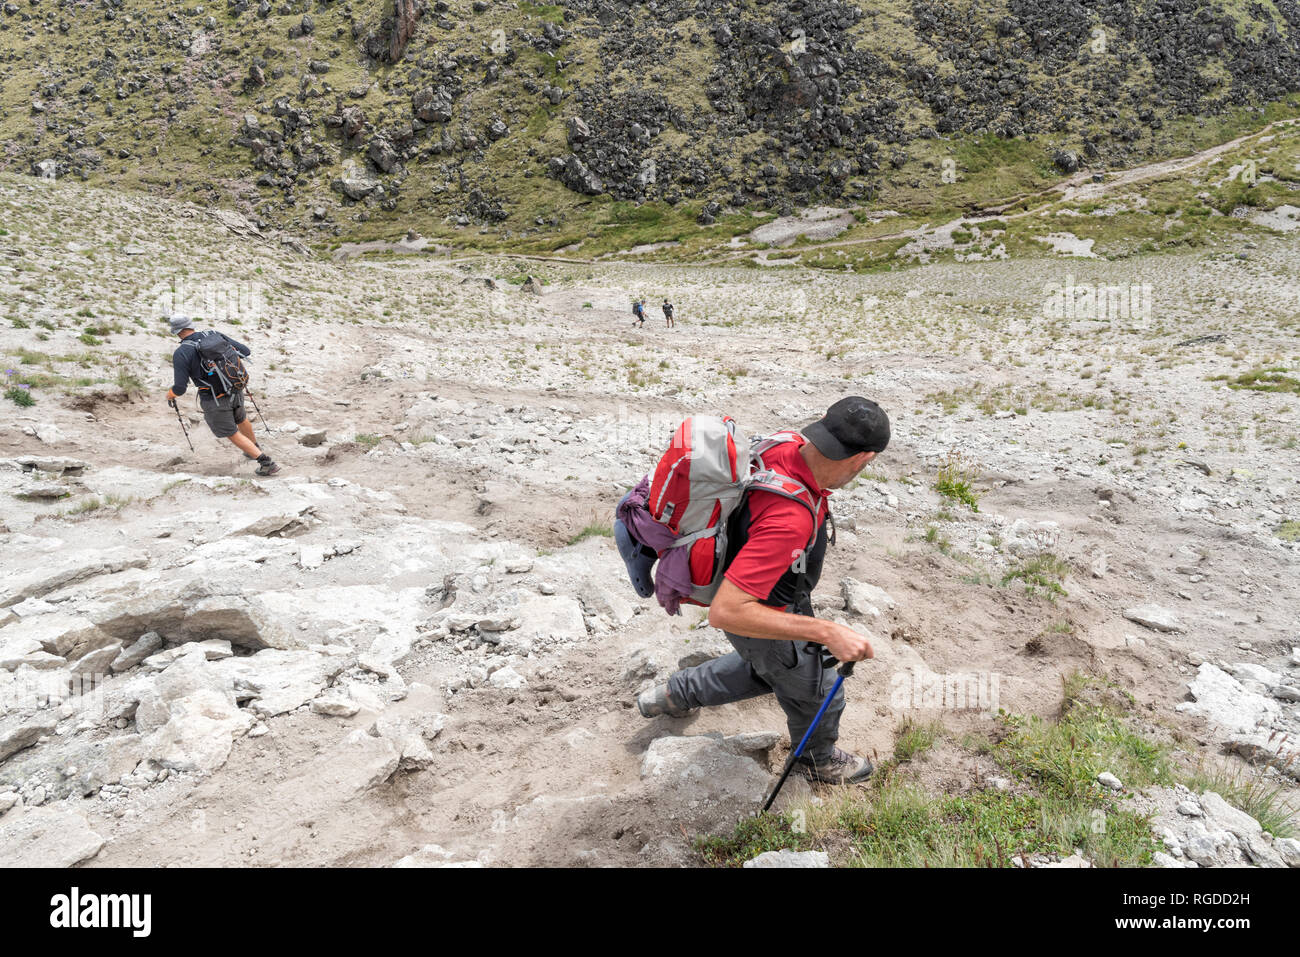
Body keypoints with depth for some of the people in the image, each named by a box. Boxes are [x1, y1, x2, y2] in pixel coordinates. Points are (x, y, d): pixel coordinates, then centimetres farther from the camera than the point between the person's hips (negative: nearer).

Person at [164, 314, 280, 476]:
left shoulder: (181, 353, -16)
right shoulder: (214, 335, -4)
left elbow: (180, 388, -14)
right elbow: (245, 351, 2)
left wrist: (171, 395, 8)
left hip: (214, 401, -5)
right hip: (236, 390, 5)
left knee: (232, 434, 12)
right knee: (241, 419, 32)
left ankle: (266, 463, 4)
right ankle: (255, 448, 55)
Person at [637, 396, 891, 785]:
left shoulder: (788, 447, -20)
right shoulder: (788, 520, -45)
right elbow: (725, 612, -46)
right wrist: (828, 632, -44)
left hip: (757, 586, 8)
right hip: (760, 619, -8)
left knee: (765, 670, 36)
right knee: (816, 694, 22)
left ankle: (675, 694, 50)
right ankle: (818, 759, 54)